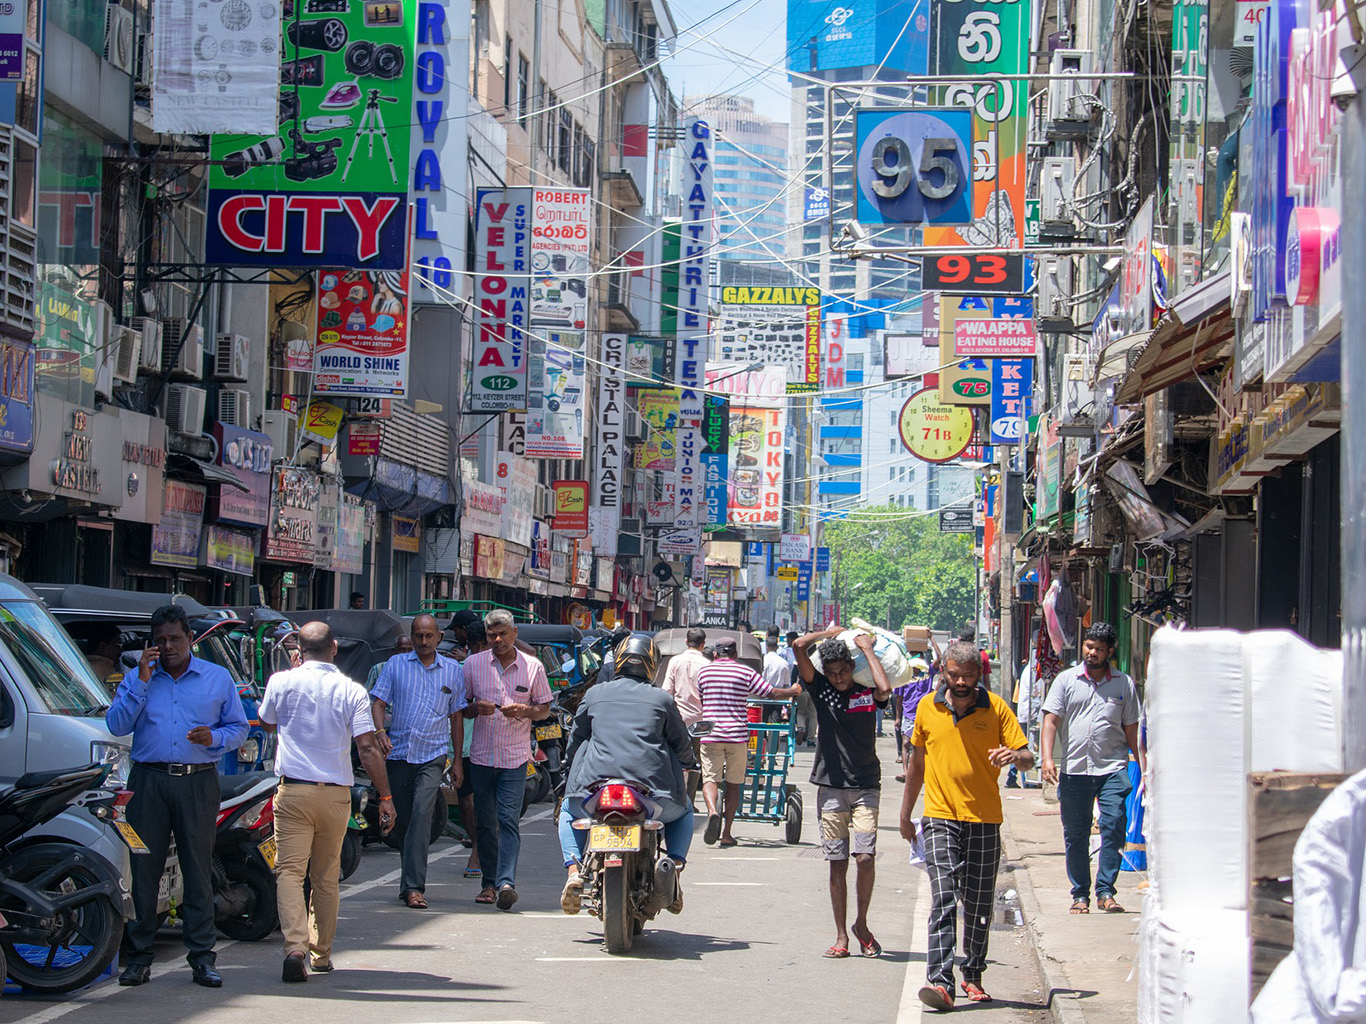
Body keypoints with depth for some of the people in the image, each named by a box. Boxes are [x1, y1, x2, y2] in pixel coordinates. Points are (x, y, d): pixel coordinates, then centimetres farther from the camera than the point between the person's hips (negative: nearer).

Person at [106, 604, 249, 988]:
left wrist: (215, 738, -9)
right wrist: (141, 681, -8)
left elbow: (239, 728, 12)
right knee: (142, 868, -1)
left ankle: (202, 957, 5)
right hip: (149, 780, 0)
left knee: (198, 868, 0)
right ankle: (138, 957, 5)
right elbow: (117, 725, -1)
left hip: (198, 783, 0)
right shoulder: (137, 678, 12)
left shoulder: (218, 678, 11)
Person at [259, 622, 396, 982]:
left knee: (290, 870, -5)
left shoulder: (282, 682, -2)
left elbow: (267, 724, 18)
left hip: (293, 791, -1)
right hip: (336, 794, 2)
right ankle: (321, 953, 23)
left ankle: (296, 946, -23)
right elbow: (367, 748, -8)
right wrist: (386, 797, -3)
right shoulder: (352, 691, -3)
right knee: (326, 877, 14)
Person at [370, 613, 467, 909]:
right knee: (403, 820, 7)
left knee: (421, 816, -16)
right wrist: (380, 732, -17)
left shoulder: (453, 670, 9)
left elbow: (456, 716, 14)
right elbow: (378, 703, 3)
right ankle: (411, 880, 23)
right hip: (398, 754, 2)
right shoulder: (395, 664, 7)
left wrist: (458, 760, 11)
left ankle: (413, 887, -20)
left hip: (433, 755, -2)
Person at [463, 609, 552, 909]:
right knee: (485, 822, 5)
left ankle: (506, 882, -21)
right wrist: (476, 709, -12)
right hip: (482, 756, 2)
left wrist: (524, 710, -13)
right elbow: (460, 708, 11)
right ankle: (490, 882, 14)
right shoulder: (473, 664, 6)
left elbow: (545, 709, 9)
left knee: (508, 820, -13)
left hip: (515, 757, -2)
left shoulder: (533, 667, 3)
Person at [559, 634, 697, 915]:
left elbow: (574, 741, 18)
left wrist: (572, 769, 38)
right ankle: (674, 866, 4)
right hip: (653, 791, 0)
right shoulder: (662, 699, 9)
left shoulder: (595, 694, 11)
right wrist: (687, 763, 40)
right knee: (683, 811, 31)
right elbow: (682, 745, 17)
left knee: (569, 811, 32)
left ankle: (574, 870, 7)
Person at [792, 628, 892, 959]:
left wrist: (867, 648, -10)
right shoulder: (821, 690, 3)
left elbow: (885, 689, -23)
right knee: (838, 863, 2)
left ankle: (861, 923, 8)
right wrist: (831, 632, 7)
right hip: (831, 786, 1)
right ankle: (841, 935, 8)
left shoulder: (868, 693, 2)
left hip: (865, 786, -1)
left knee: (865, 857, -13)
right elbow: (800, 646, -6)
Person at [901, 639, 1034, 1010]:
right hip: (941, 817, 0)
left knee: (979, 905, 8)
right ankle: (940, 980, -22)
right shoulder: (927, 707, 3)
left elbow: (1027, 757, -2)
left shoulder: (996, 708, -2)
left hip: (984, 819, 0)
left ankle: (973, 975, 25)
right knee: (943, 899, -14)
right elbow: (917, 763, 15)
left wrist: (1015, 756, -27)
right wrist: (905, 814, 19)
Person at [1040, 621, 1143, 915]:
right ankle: (1080, 894, 15)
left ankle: (1105, 891, -5)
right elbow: (1051, 721, 0)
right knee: (1075, 835, 5)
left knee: (1114, 827, -12)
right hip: (1074, 769, 0)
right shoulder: (1066, 680, 6)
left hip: (1112, 769, 0)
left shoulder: (1124, 684, 9)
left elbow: (1132, 731, 14)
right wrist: (1047, 758, -14)